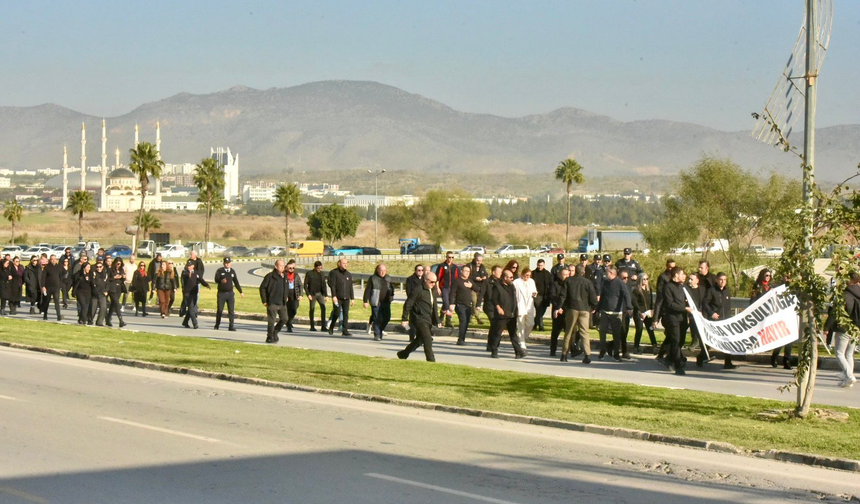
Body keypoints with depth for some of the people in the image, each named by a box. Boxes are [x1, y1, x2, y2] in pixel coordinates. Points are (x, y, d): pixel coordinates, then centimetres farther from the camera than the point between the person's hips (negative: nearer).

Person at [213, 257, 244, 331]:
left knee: (231, 310, -4)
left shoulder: (232, 271, 9)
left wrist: (241, 292, 18)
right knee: (219, 310, 5)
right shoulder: (219, 271, -2)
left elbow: (236, 282, 17)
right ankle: (217, 325, 19)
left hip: (230, 293, 2)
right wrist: (221, 281, -38)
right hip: (221, 293, -2)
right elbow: (216, 280, -16)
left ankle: (231, 326, -2)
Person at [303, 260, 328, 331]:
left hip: (320, 294, 3)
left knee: (323, 307, -11)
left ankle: (323, 326, -12)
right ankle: (312, 326, 12)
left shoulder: (321, 274, 10)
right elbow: (305, 285, -3)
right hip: (312, 294, -3)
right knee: (311, 309, 3)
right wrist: (308, 294, -12)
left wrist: (326, 295, 12)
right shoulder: (309, 274, -2)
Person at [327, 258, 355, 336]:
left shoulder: (348, 274, 14)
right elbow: (332, 285, -8)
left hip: (346, 298, 4)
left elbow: (351, 287, 16)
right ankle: (331, 327, 15)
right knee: (337, 313, -6)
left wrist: (352, 298, 12)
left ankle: (345, 330, 1)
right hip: (337, 298, -4)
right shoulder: (334, 273, -1)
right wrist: (334, 296, -17)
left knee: (346, 314, -1)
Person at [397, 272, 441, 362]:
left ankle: (403, 354, 33)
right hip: (419, 319, -9)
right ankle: (431, 361, -11)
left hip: (428, 320, 9)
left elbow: (434, 307, 21)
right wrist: (405, 319, -12)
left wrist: (437, 321, 18)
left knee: (419, 339, 16)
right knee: (428, 340, -14)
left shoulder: (433, 291, 12)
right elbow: (408, 304, -11)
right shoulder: (418, 290, -13)